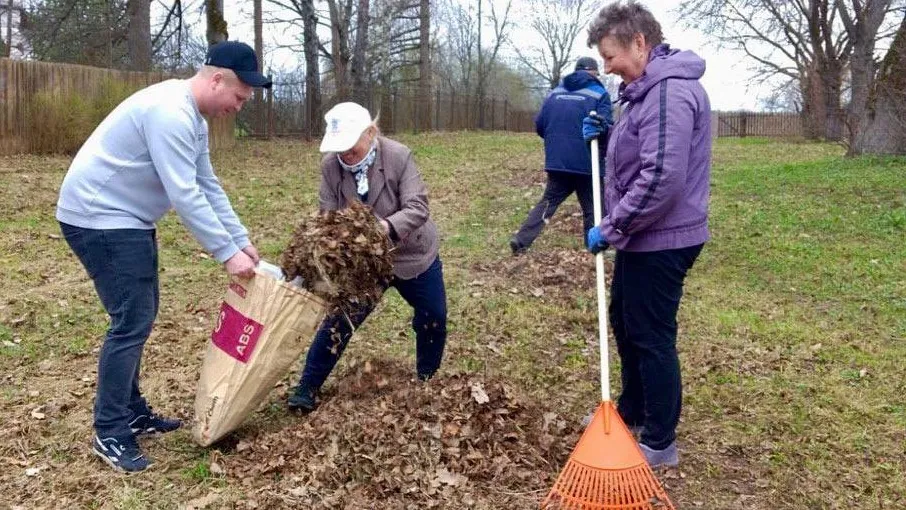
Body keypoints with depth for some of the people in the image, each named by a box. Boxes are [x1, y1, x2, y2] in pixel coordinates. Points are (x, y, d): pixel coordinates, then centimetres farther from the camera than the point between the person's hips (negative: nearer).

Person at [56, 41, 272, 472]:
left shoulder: (193, 119, 9)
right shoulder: (169, 113, -25)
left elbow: (208, 186, 12)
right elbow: (185, 196, -28)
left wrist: (241, 239, 7)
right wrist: (227, 252, -23)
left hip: (128, 219, 11)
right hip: (99, 219, -11)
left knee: (139, 316, 14)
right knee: (132, 322, -9)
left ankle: (132, 412, 27)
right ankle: (109, 433, 3)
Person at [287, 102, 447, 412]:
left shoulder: (399, 156, -22)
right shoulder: (330, 165, -14)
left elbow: (417, 207, -27)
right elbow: (328, 215, -11)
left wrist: (387, 226, -46)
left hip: (413, 254, 0)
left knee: (433, 319, 11)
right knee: (339, 321, -2)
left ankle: (427, 381, 36)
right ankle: (307, 388, 11)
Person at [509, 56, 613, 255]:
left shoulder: (554, 93, 11)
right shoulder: (599, 94, -3)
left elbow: (539, 125, 14)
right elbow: (607, 126, -18)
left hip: (556, 161, 4)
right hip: (587, 164, -4)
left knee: (548, 202, 13)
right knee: (592, 207, 8)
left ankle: (521, 240, 3)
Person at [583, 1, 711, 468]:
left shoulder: (669, 90, -22)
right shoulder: (647, 89, 13)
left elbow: (662, 178, -29)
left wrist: (610, 228, -21)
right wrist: (604, 134, 5)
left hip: (660, 241, -10)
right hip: (643, 237, 11)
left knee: (652, 338, 1)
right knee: (625, 325, 22)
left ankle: (660, 444, 16)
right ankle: (631, 412, 40)